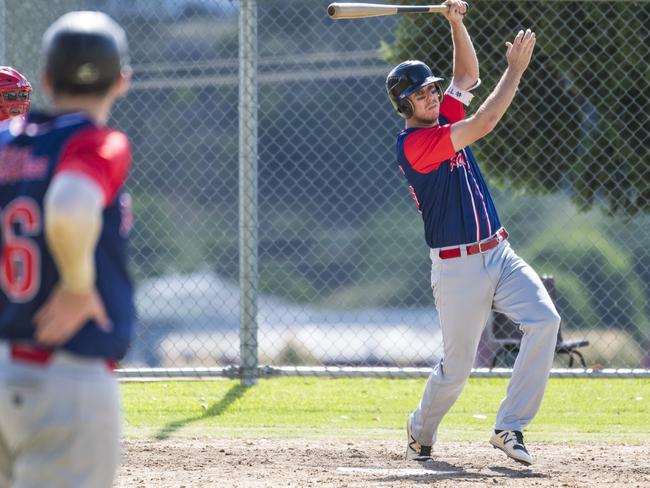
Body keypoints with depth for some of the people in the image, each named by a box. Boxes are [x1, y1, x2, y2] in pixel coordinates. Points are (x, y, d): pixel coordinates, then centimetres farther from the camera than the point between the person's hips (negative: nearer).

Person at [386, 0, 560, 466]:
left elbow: (468, 75, 22)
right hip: (457, 267, -7)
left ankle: (509, 428, -13)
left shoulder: (444, 117, 9)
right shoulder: (414, 144, -17)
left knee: (545, 319, -17)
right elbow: (484, 124, -24)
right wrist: (516, 69, -19)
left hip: (499, 253, 7)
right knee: (456, 367, 2)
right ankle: (420, 432, 32)